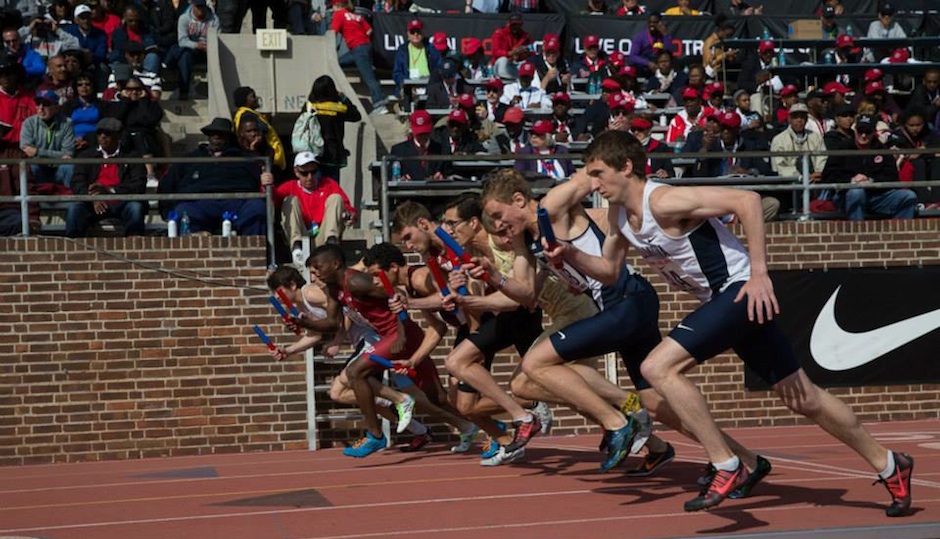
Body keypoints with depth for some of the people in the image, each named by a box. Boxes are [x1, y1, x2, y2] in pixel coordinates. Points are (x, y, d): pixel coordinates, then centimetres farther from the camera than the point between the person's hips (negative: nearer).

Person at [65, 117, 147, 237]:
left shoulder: (132, 156, 14)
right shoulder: (86, 155, 21)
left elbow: (139, 186, 0)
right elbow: (77, 183, 8)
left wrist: (110, 190, -15)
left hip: (121, 202, -1)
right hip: (95, 204, 1)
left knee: (135, 207, -33)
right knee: (74, 207, -28)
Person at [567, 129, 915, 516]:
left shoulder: (663, 202, -22)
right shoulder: (618, 215, 5)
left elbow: (746, 200, -28)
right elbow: (609, 270, 15)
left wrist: (758, 273, -29)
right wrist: (569, 255, -4)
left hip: (742, 291, -9)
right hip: (718, 300, 9)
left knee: (658, 367, -19)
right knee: (802, 398, 15)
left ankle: (727, 469, -10)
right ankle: (889, 466, 29)